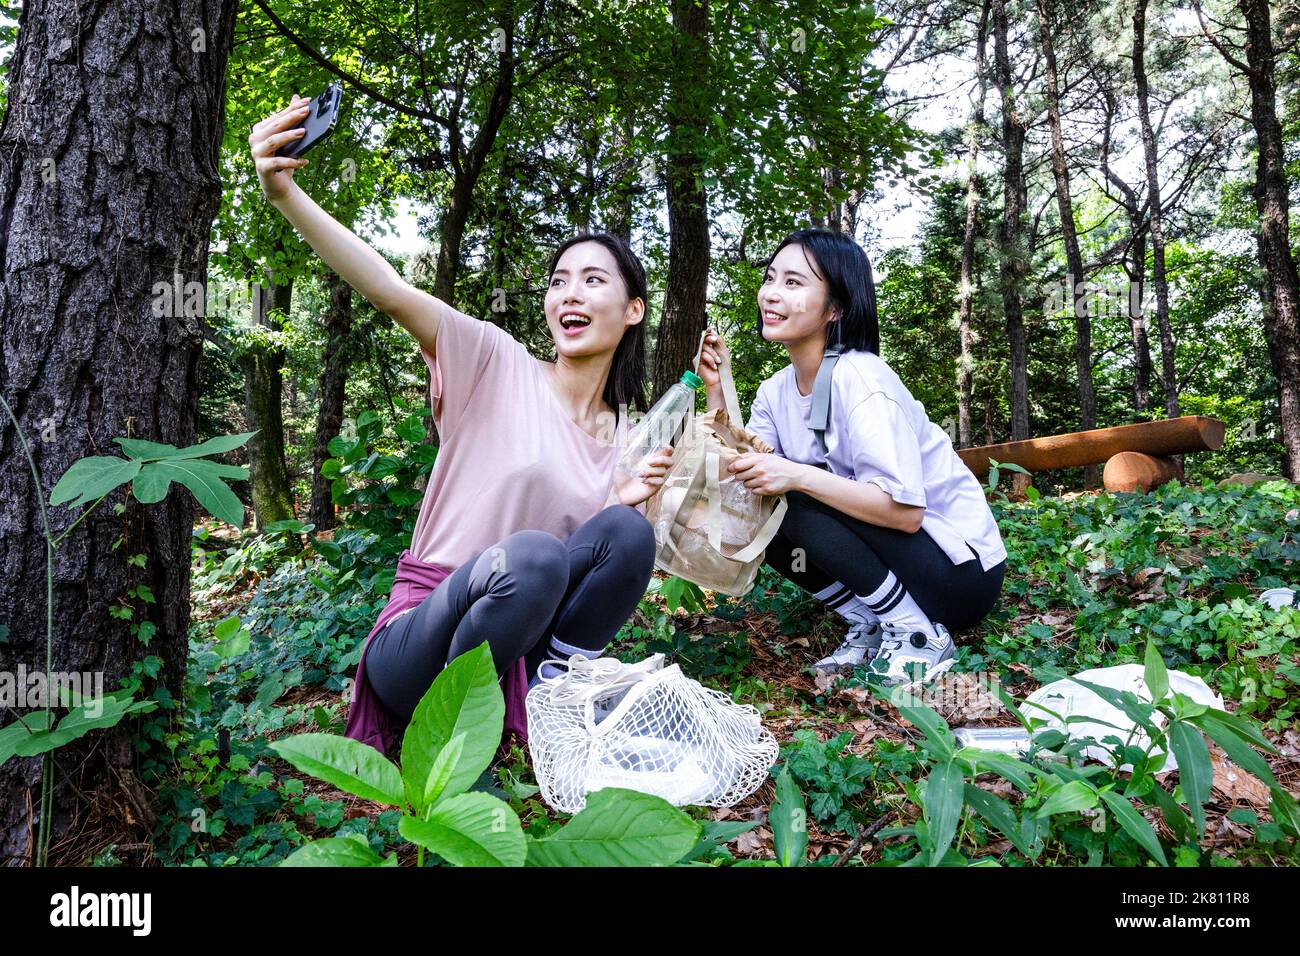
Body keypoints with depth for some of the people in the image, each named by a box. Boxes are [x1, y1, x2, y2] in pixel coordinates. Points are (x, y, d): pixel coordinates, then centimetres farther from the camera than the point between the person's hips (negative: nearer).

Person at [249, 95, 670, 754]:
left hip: (526, 640, 3)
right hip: (425, 637, -3)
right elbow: (391, 293, -21)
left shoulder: (628, 438, 7)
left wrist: (625, 505, -10)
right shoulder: (498, 367, -5)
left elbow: (608, 573, 9)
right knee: (532, 554, -36)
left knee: (627, 531, -23)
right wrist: (285, 194, -35)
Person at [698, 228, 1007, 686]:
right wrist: (717, 392, -12)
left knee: (798, 501, -24)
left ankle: (921, 635, -10)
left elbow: (905, 511, -28)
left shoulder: (859, 379, -22)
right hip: (886, 550, 7)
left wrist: (798, 476, -36)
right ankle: (869, 628, 5)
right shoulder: (775, 391, 2)